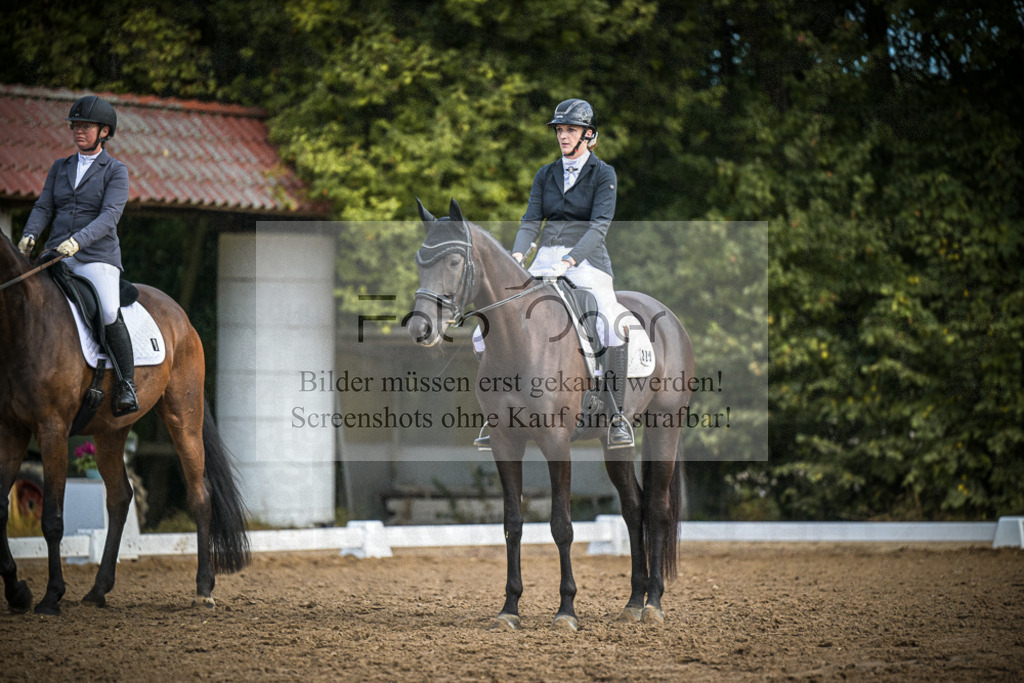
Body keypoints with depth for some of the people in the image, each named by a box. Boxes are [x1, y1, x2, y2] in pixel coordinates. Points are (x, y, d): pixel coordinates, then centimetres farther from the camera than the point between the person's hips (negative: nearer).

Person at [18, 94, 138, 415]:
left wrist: (78, 240, -28)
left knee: (109, 313, -27)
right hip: (57, 256, 5)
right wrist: (29, 235, -11)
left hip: (97, 258, -5)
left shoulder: (116, 171, 1)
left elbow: (110, 215, -12)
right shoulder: (60, 168, 17)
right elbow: (44, 207, 11)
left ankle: (127, 385, -16)